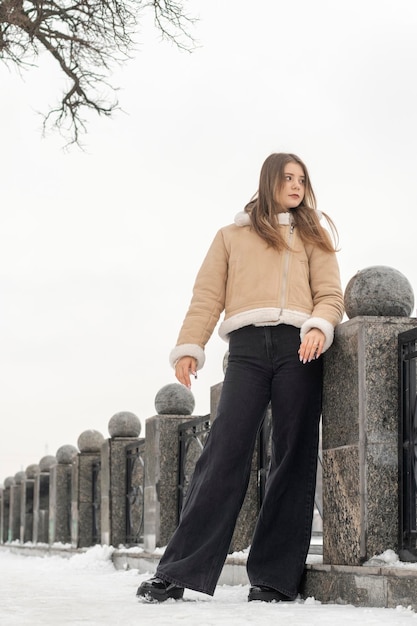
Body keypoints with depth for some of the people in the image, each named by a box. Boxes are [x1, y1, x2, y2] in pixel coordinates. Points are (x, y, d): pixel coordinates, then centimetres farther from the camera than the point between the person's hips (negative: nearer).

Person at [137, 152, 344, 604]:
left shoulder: (312, 236, 23)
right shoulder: (231, 236, 22)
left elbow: (330, 294, 11)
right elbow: (207, 295, 13)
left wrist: (320, 328, -10)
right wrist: (189, 348, -1)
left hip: (297, 348, 1)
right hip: (247, 347, -1)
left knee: (293, 455, -5)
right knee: (225, 451, -14)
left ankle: (274, 577, -4)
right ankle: (179, 572, -15)